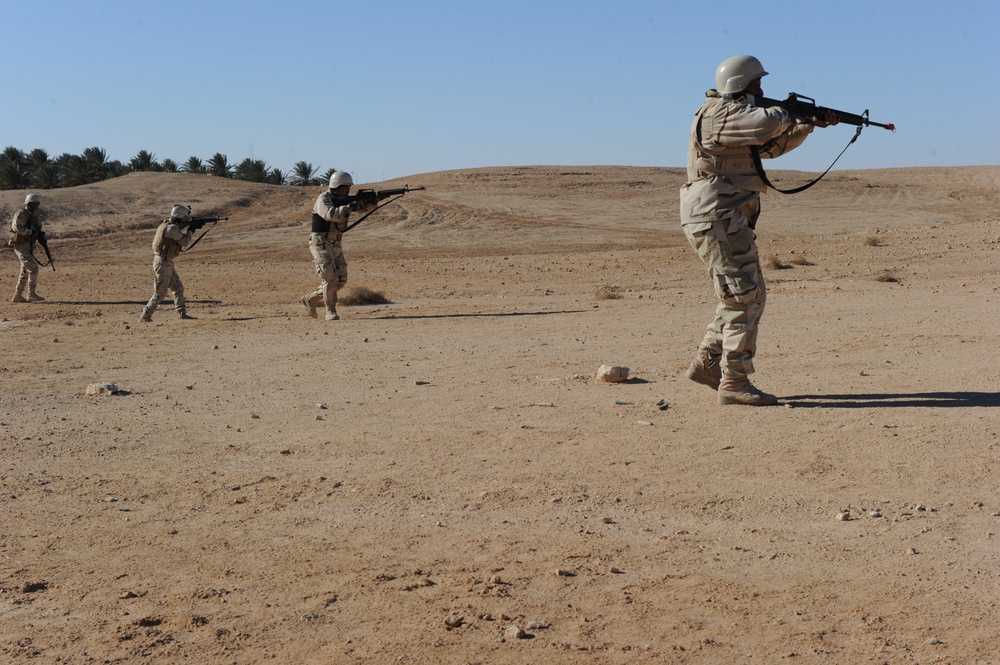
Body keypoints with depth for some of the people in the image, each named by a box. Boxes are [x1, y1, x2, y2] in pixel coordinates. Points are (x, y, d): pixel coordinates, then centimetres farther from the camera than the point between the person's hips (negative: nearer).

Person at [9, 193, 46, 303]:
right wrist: (31, 231, -27)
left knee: (25, 272, 12)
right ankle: (32, 294, -17)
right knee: (33, 268, -18)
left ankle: (17, 296, 19)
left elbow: (37, 231, 19)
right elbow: (16, 227, -26)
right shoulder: (21, 214, -11)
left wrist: (40, 236, -2)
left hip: (29, 247, 9)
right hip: (21, 246, -9)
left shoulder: (33, 217, 14)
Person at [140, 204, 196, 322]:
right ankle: (145, 316, 2)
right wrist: (191, 231, 2)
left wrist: (188, 231, 12)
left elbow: (181, 237, 23)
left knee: (178, 288, 13)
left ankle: (183, 313, 16)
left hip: (167, 262, 10)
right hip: (163, 263, -10)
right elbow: (185, 243, -12)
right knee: (160, 293, -3)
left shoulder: (168, 225, 9)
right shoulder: (172, 228, -20)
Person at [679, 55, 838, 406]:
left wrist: (810, 124, 16)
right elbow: (768, 123, -25)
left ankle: (707, 363, 21)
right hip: (718, 218, -11)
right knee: (746, 297, -10)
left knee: (741, 295, 16)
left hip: (724, 219, 11)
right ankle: (734, 382, -8)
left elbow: (772, 145, 26)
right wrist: (787, 113, -3)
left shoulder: (735, 114, 20)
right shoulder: (720, 114, -12)